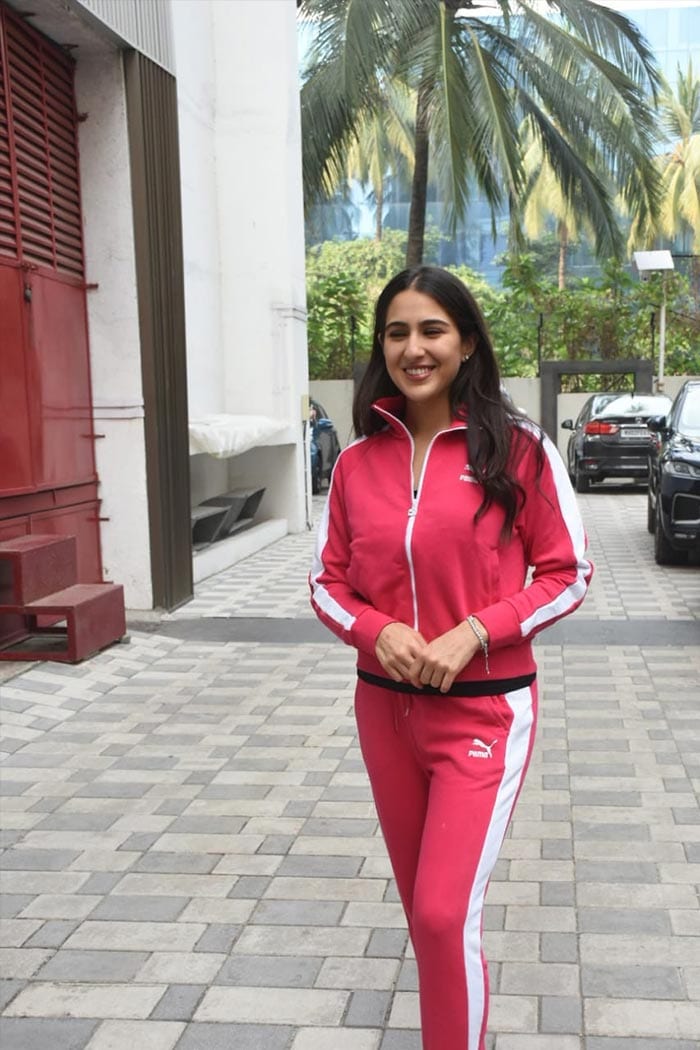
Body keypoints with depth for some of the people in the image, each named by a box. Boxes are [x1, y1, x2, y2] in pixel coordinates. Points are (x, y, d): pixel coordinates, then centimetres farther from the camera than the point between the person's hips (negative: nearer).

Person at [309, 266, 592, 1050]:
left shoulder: (518, 449, -9)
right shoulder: (358, 462, 0)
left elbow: (567, 575, -6)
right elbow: (327, 581, 6)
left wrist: (473, 633, -19)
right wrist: (378, 631, -15)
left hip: (484, 710, -4)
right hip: (384, 708, 4)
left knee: (446, 916, -7)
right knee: (425, 908, 19)